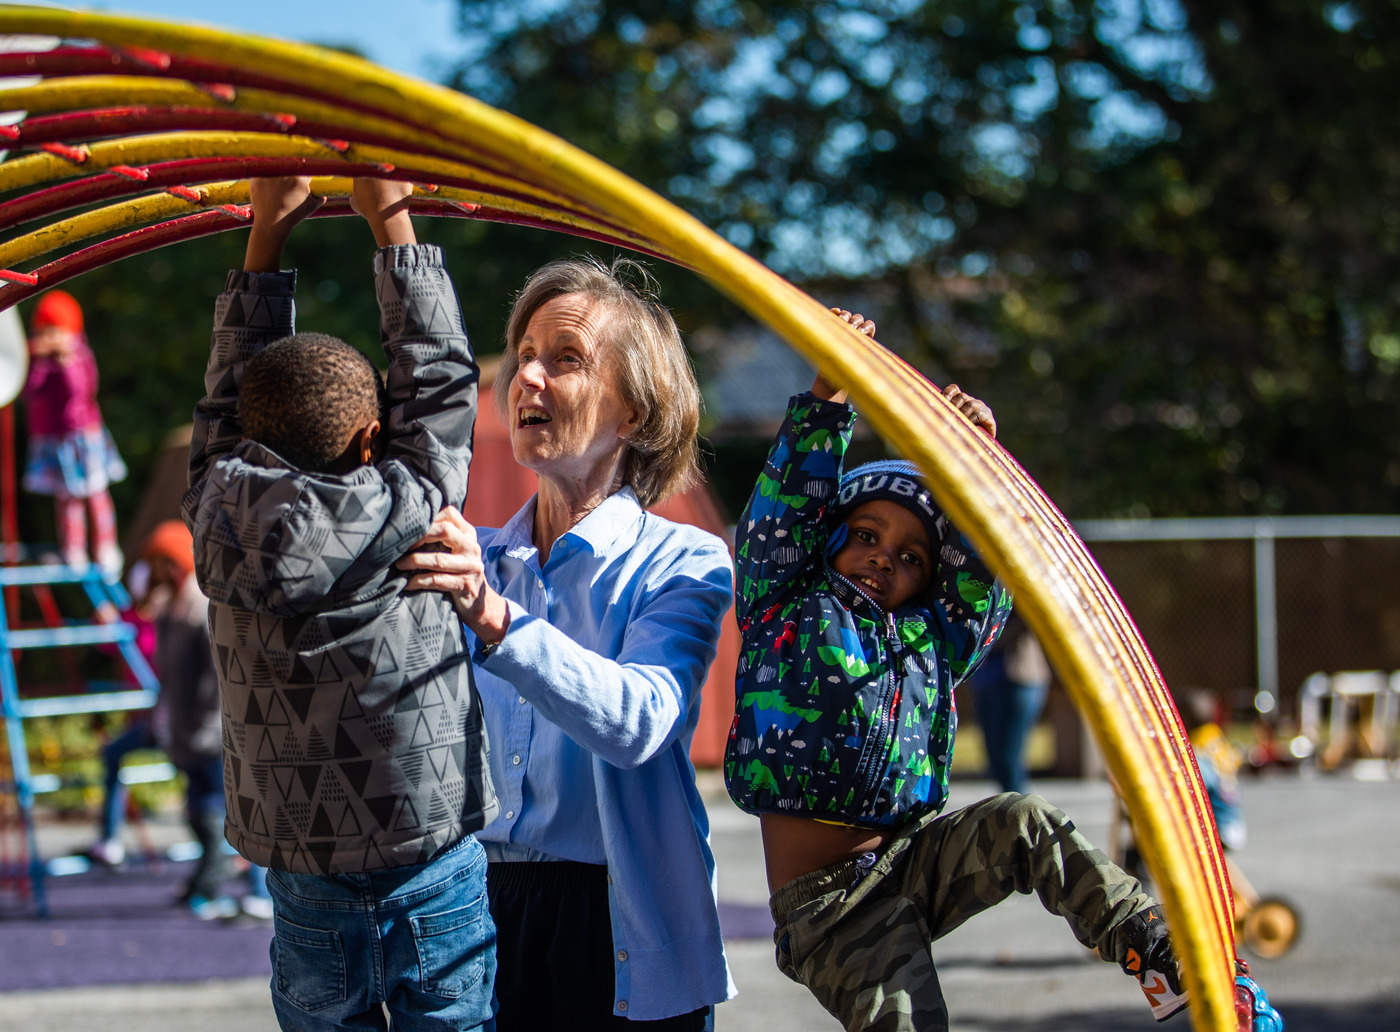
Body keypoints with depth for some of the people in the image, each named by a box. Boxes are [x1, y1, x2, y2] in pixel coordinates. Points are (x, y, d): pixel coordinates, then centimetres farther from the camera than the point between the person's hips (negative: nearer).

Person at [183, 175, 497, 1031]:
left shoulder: (222, 519, -5)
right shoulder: (396, 517, -16)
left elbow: (232, 401, 12)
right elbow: (439, 379, -3)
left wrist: (267, 238, 16)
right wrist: (392, 222, 5)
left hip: (305, 889, 4)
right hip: (436, 885, -4)